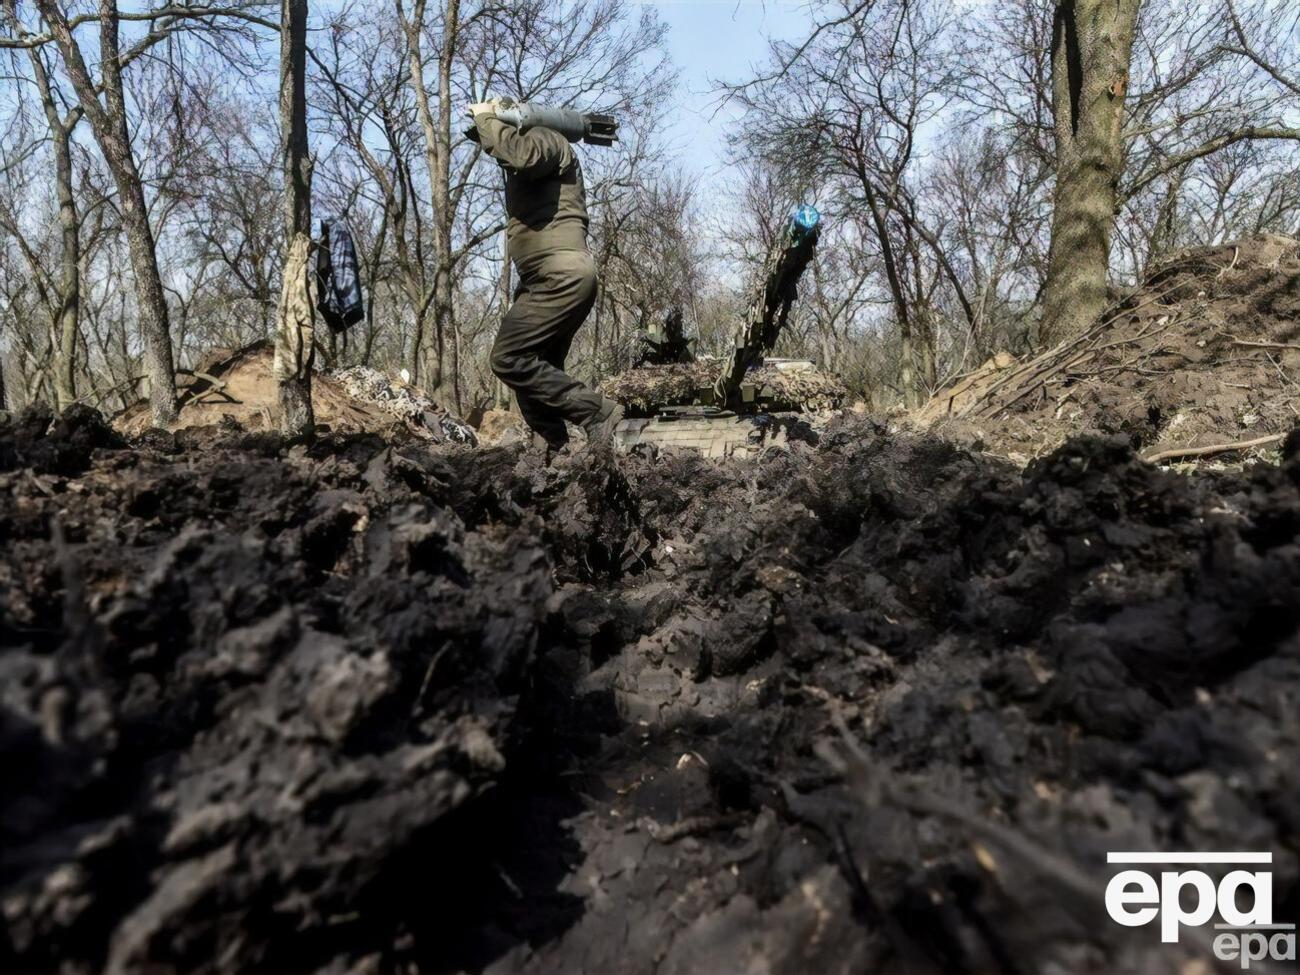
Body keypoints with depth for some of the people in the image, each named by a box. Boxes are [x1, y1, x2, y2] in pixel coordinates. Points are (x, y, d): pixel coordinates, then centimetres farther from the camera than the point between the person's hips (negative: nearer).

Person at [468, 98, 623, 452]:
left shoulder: (544, 138, 0)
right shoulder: (529, 162, 29)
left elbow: (520, 154, -24)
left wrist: (485, 117, -11)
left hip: (562, 276, -11)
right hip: (552, 280, 11)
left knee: (508, 358, -15)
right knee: (536, 369, 7)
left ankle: (597, 411, -14)